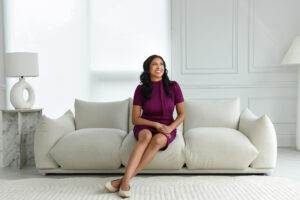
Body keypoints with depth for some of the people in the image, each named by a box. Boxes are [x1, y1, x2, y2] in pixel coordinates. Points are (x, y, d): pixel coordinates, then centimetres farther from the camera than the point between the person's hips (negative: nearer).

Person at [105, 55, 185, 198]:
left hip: (167, 129, 0)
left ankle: (123, 179, -36)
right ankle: (125, 182, -44)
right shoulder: (141, 89, -3)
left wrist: (169, 128, -16)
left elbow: (181, 114, 2)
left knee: (157, 140, -36)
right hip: (145, 127, 0)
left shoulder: (173, 86, -2)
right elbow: (135, 119, -4)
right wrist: (156, 124, -18)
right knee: (147, 136, -37)